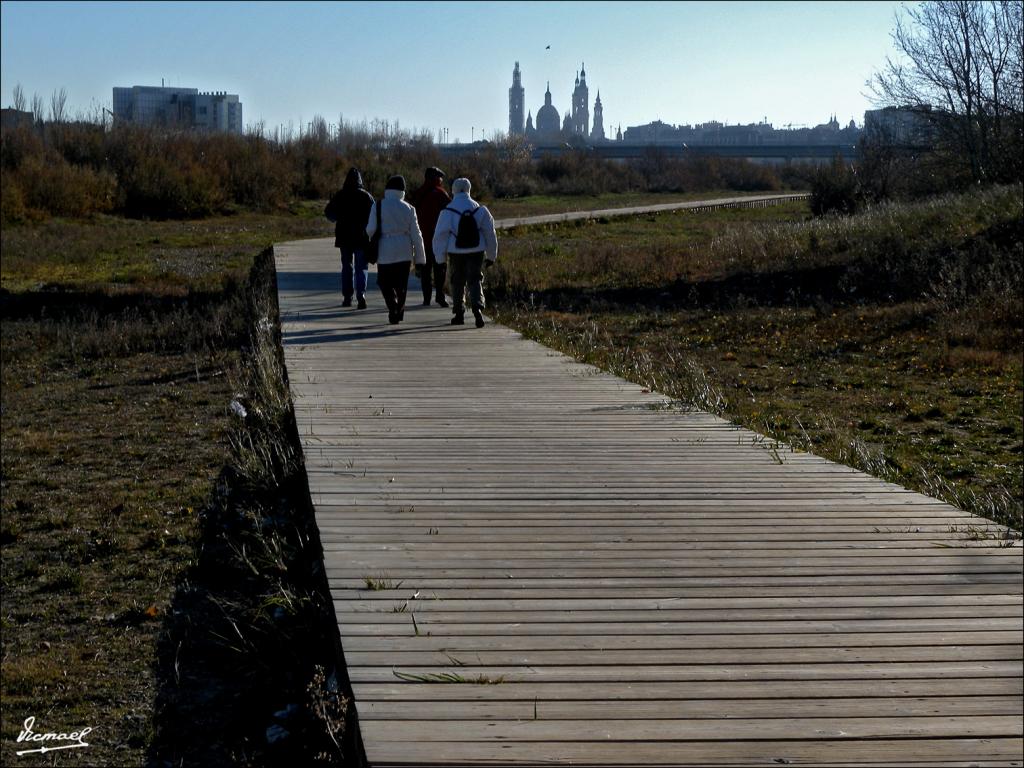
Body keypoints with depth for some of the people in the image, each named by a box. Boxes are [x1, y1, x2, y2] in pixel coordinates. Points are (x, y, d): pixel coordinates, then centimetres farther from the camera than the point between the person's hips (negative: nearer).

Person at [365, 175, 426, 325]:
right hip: (404, 252, 3)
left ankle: (393, 309, -12)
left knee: (385, 283, 8)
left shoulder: (378, 206, -7)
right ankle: (399, 312, 19)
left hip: (385, 251, -2)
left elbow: (370, 230, -8)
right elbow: (415, 234, 2)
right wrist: (420, 257, 8)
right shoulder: (408, 208, 1)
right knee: (401, 284, 14)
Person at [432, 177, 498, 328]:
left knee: (457, 283, 12)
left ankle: (459, 314, 17)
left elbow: (440, 235, -5)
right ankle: (477, 307, -21)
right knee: (475, 281, 3)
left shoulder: (448, 212, -6)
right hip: (476, 252, 1)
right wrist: (491, 255, 15)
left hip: (456, 253, -1)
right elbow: (490, 233, 7)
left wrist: (440, 256, 4)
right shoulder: (480, 209, 2)